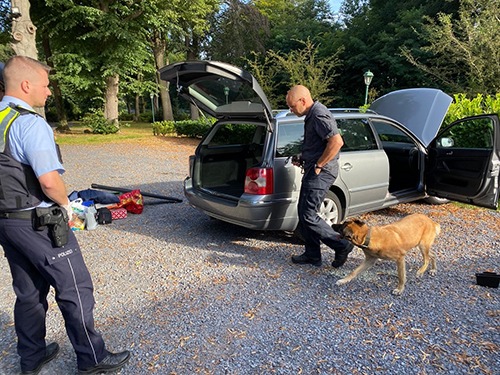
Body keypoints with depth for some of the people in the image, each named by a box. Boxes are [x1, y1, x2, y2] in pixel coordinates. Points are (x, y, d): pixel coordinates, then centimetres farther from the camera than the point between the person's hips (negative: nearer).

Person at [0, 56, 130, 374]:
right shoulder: (30, 123, -18)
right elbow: (49, 180, -26)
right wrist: (65, 204, -7)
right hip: (39, 223, -9)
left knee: (28, 292, 20)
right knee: (75, 288, 3)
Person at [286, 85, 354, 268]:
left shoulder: (319, 115, -17)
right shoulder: (311, 115, 16)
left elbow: (336, 141, -28)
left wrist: (318, 165, -21)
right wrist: (302, 159, 15)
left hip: (321, 172, -11)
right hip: (313, 171, 11)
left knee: (308, 215, -8)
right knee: (303, 212, 13)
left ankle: (341, 245, 6)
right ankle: (312, 255, 22)